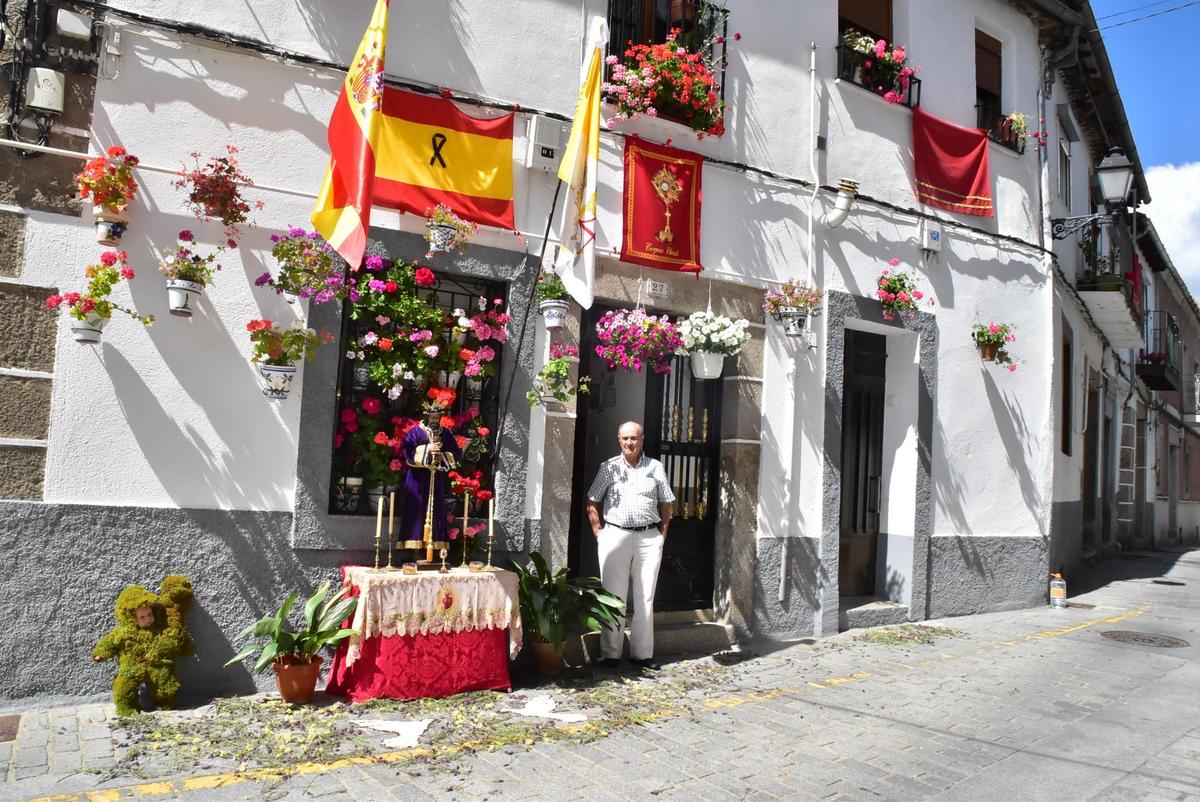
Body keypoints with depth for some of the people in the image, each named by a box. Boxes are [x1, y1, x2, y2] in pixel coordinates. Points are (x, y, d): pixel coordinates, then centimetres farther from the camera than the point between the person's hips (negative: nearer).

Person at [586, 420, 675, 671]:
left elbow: (666, 504, 14)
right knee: (613, 597, 2)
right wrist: (598, 532, -1)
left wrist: (662, 534, 6)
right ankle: (610, 654, 9)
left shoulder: (655, 467, 8)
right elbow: (592, 502, 7)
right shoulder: (609, 467, 4)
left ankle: (642, 653, 16)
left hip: (649, 538, 2)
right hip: (615, 535, -1)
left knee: (645, 598, 6)